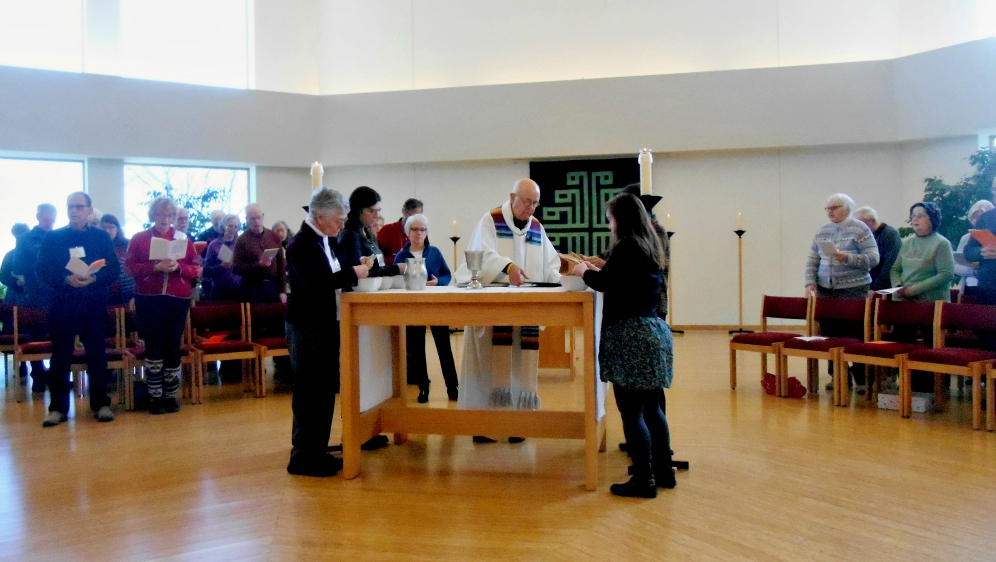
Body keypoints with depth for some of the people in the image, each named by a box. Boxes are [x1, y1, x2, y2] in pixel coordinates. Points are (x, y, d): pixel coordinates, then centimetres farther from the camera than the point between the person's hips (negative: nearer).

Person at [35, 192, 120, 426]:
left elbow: (114, 270, 0)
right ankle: (58, 407, 10)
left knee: (97, 355, 4)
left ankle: (101, 404, 13)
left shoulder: (102, 237, 6)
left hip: (94, 306, 0)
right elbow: (42, 272, -1)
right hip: (62, 306, 0)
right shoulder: (52, 238, 5)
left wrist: (93, 278, -19)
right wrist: (66, 279, -18)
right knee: (60, 357, 2)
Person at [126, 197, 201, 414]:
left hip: (178, 299, 1)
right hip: (149, 299, -1)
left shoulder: (184, 239, 9)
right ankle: (155, 396, 7)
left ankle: (171, 395, 13)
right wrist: (155, 267, -18)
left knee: (173, 346, 4)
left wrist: (178, 267, -14)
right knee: (154, 345, -2)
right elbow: (131, 267, -4)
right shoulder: (139, 239, 5)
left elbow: (197, 269, 5)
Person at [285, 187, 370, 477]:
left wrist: (356, 271, -3)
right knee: (310, 392, -2)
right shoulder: (301, 244, -17)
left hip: (325, 323, 9)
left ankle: (318, 451, 24)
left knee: (326, 390, 14)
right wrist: (352, 273, -22)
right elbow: (315, 283, -28)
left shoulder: (325, 240, 11)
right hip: (306, 326, -9)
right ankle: (303, 458, 8)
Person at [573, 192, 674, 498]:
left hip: (630, 334, -9)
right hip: (655, 330, 9)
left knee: (631, 412, -3)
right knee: (651, 407, 17)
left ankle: (644, 480, 2)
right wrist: (599, 270, 20)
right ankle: (663, 470, 25)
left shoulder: (626, 247, -12)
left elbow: (604, 283, -14)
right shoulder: (651, 247, 14)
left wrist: (584, 272, 6)